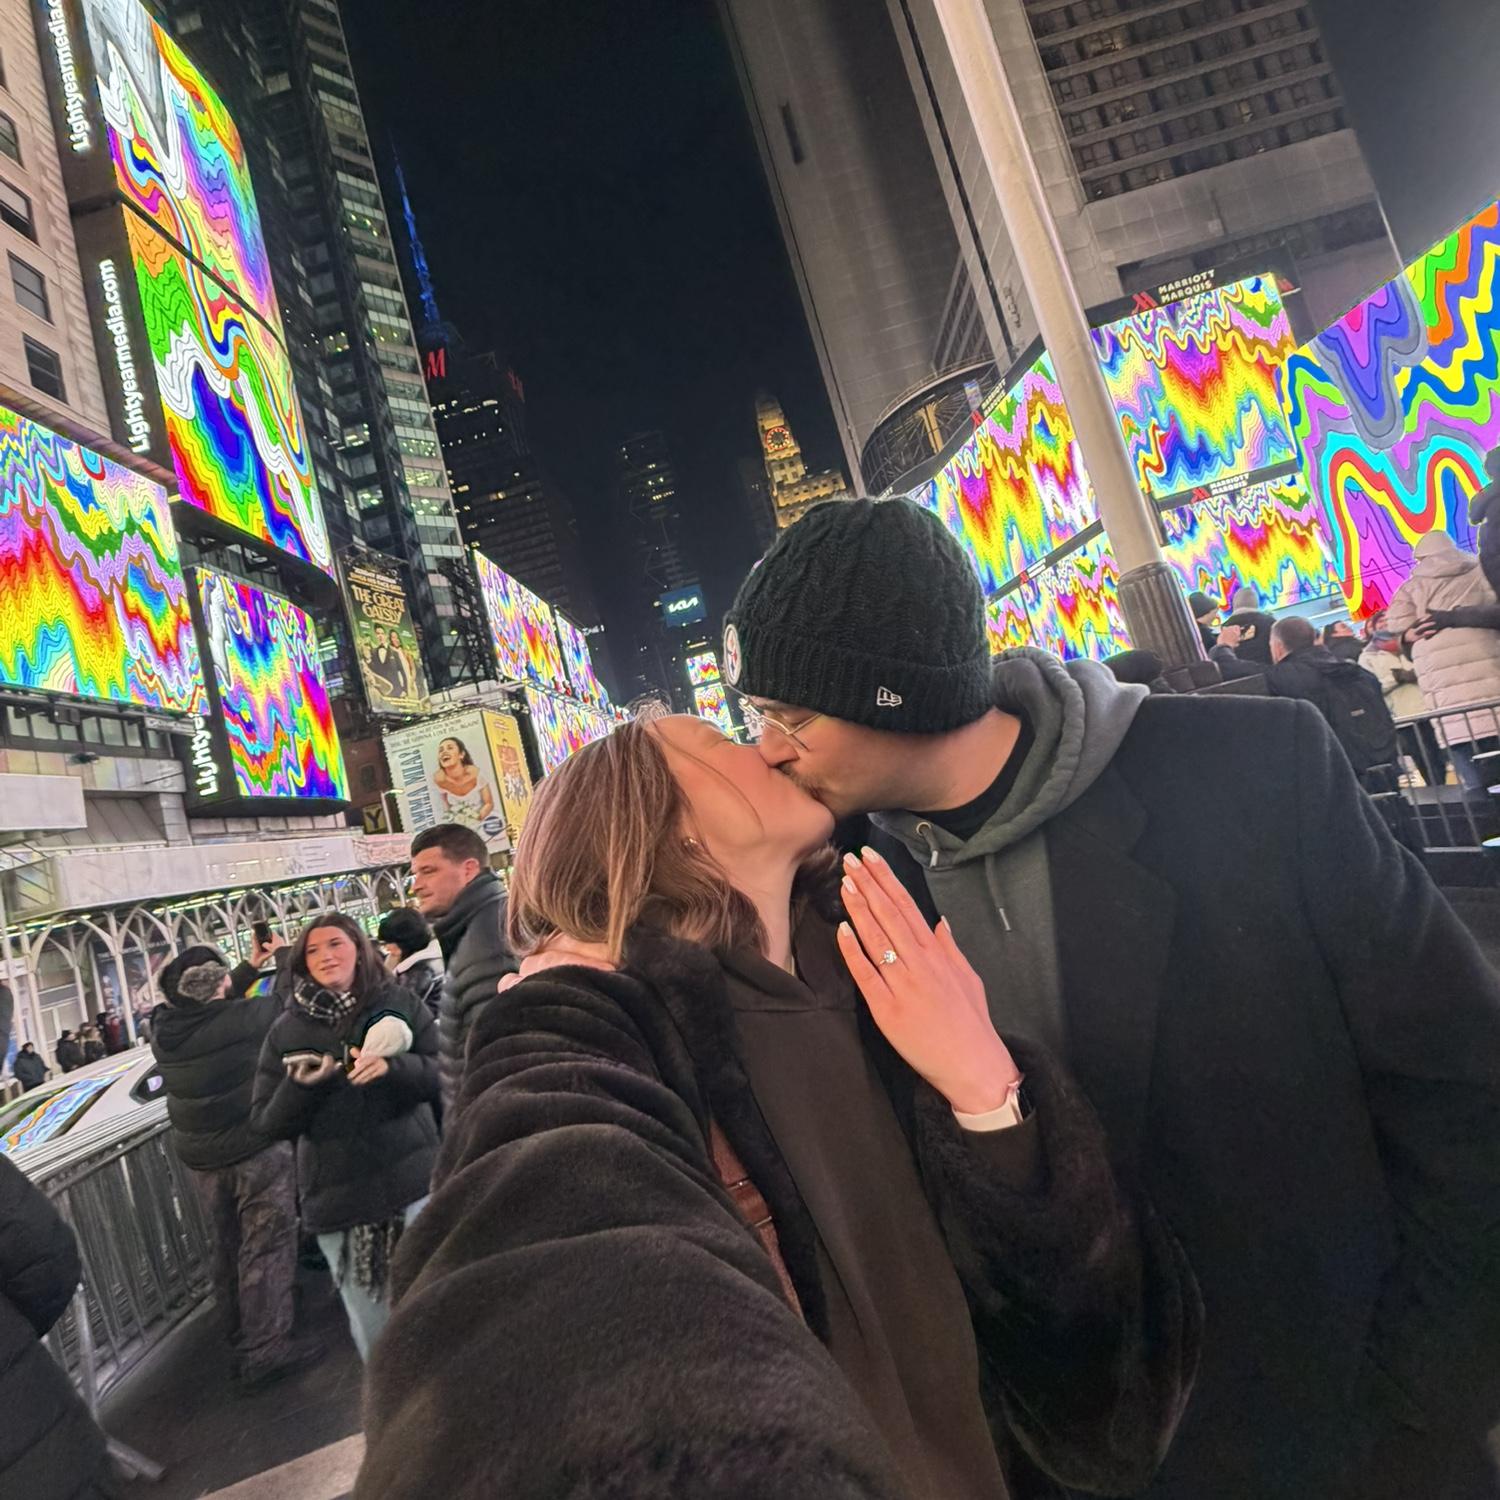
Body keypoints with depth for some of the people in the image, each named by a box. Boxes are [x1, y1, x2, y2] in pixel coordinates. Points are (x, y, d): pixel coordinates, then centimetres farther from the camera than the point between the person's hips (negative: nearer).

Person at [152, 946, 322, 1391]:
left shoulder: (163, 1029, -4)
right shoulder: (243, 1017, -21)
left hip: (200, 1157, 6)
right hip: (256, 1149, -6)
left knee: (227, 1249, 18)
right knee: (266, 1247, 2)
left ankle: (240, 1345, 32)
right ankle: (265, 1351, 5)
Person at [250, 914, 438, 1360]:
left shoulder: (399, 1004, 0)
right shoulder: (286, 1030, 4)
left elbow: (442, 1073, -5)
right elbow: (268, 1123, 5)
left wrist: (391, 1067, -22)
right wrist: (301, 1085, -14)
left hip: (412, 1183, -1)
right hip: (337, 1200, 1)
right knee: (371, 1330, 10)